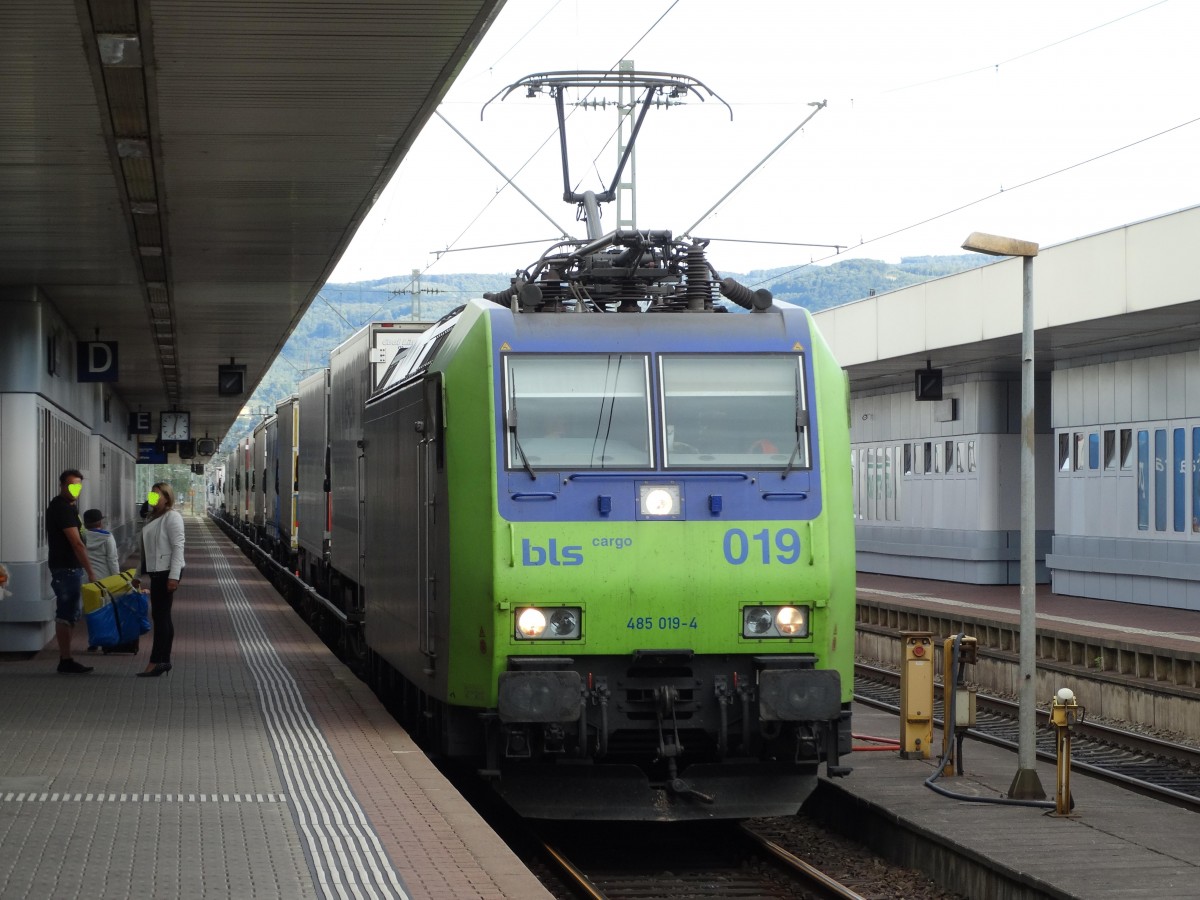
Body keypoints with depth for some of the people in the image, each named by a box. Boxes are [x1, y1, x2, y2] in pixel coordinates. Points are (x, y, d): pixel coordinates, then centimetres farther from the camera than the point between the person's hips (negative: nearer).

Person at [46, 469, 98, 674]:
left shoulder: (64, 506, 16)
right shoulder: (62, 509, -17)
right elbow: (76, 544, -22)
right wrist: (90, 572, -23)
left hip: (67, 567, 11)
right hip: (67, 568, -11)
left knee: (68, 614, 13)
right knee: (66, 615, -7)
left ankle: (66, 660, 17)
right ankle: (65, 661, -5)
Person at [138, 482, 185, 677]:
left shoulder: (172, 517, -10)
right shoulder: (153, 518, 19)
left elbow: (178, 547, -16)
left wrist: (174, 576, -22)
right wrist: (139, 574, 21)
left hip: (166, 572, -9)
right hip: (157, 572, 9)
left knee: (160, 616, -10)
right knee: (162, 617, 11)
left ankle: (156, 662, -12)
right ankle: (164, 660, 14)